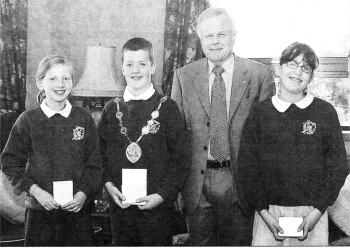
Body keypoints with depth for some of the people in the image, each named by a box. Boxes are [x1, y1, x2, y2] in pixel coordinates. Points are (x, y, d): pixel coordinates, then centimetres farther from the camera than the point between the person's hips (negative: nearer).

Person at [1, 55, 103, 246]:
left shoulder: (83, 119, 3)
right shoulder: (28, 120, -1)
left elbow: (95, 164, 4)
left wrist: (83, 193, -10)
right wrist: (35, 190, -10)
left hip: (78, 209, 1)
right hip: (40, 211, -1)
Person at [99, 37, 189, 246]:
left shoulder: (167, 108, -3)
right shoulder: (111, 109, 7)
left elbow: (180, 160, -4)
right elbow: (101, 153, 10)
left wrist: (162, 195, -13)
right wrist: (109, 184, -5)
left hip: (157, 204, -3)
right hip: (120, 203, 3)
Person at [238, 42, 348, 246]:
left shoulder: (325, 112, 1)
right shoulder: (260, 113, 2)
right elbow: (247, 165, 1)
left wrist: (318, 210, -7)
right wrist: (264, 211, -7)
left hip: (313, 211, 0)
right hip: (268, 211, 0)